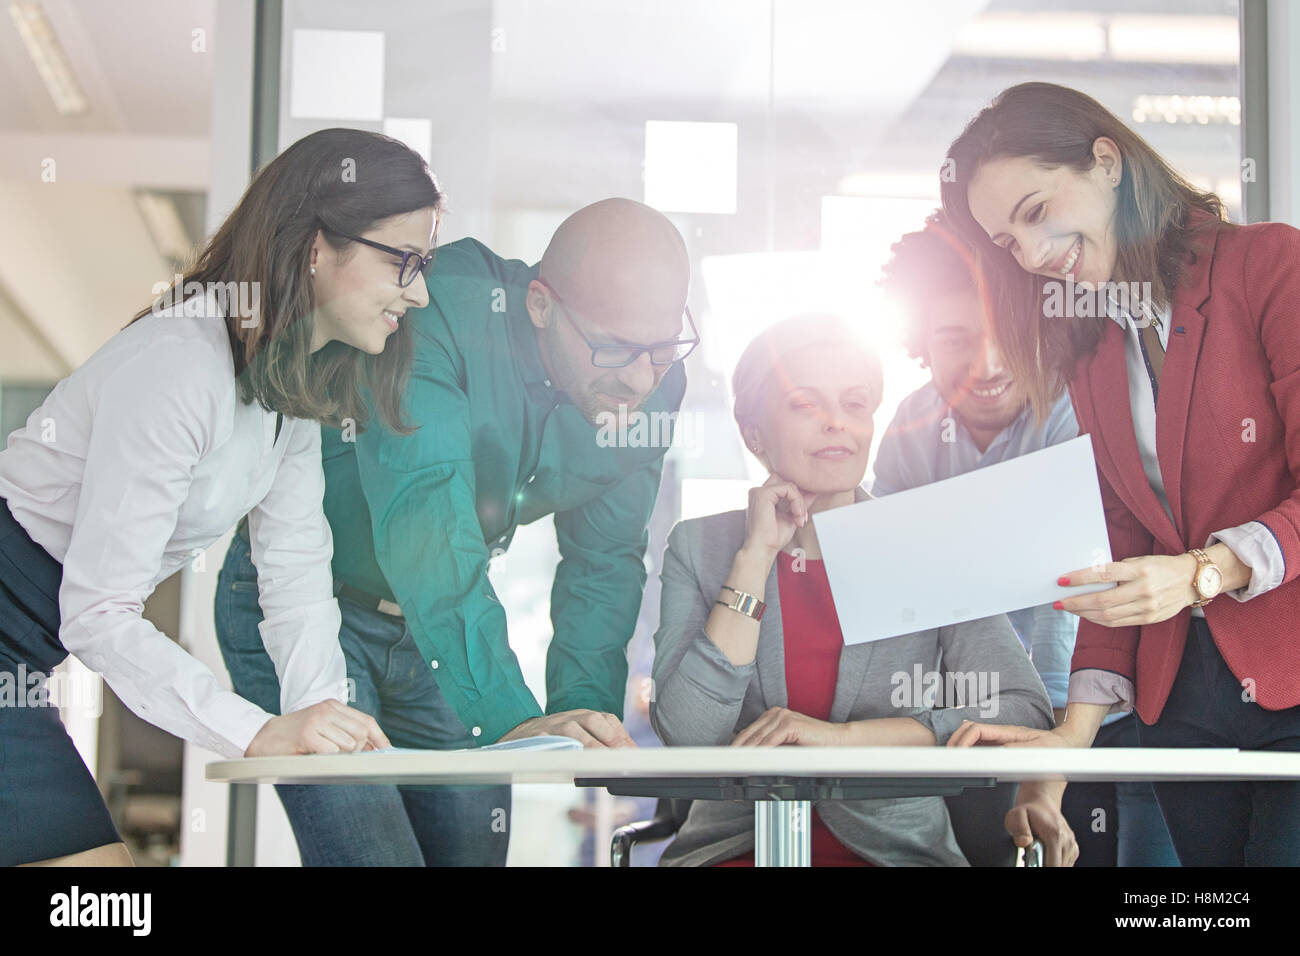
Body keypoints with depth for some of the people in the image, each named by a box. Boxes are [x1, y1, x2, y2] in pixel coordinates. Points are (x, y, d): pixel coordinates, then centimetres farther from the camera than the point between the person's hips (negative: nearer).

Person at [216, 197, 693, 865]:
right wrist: (511, 717, -49)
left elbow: (603, 559, -1)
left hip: (444, 627, 6)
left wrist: (582, 709, -18)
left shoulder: (651, 382, -10)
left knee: (473, 853, 4)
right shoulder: (439, 316, -30)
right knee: (373, 855, -17)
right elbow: (422, 527, -41)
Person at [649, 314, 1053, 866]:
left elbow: (1026, 712, -5)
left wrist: (844, 735, -14)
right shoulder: (699, 547, 6)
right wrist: (757, 556, -8)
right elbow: (687, 738, -7)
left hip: (896, 846, 0)